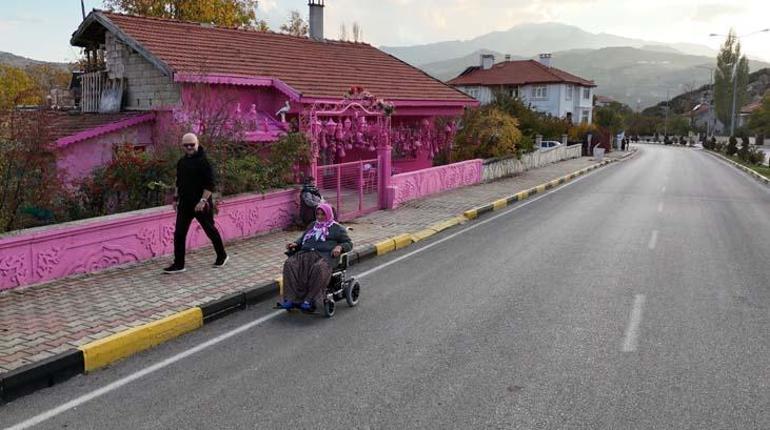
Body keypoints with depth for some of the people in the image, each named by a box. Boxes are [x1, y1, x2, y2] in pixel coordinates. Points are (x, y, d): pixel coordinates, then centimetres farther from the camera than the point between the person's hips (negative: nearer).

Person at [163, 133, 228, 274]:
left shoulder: (203, 161, -13)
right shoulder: (182, 162, 10)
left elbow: (210, 184, -18)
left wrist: (203, 201, -22)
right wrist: (176, 198, 18)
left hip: (201, 205, -7)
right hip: (185, 204, 7)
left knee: (210, 230, 8)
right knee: (179, 234, 4)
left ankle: (222, 256, 27)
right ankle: (178, 264, 11)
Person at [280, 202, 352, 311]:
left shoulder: (337, 228, 18)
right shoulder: (313, 226, 33)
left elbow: (349, 243, 13)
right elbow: (302, 238, 36)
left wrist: (339, 247, -9)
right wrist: (295, 244, 14)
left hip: (324, 255, -4)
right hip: (305, 253, 4)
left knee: (319, 268, -40)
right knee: (289, 264, -26)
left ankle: (310, 300, -38)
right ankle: (292, 299, -32)